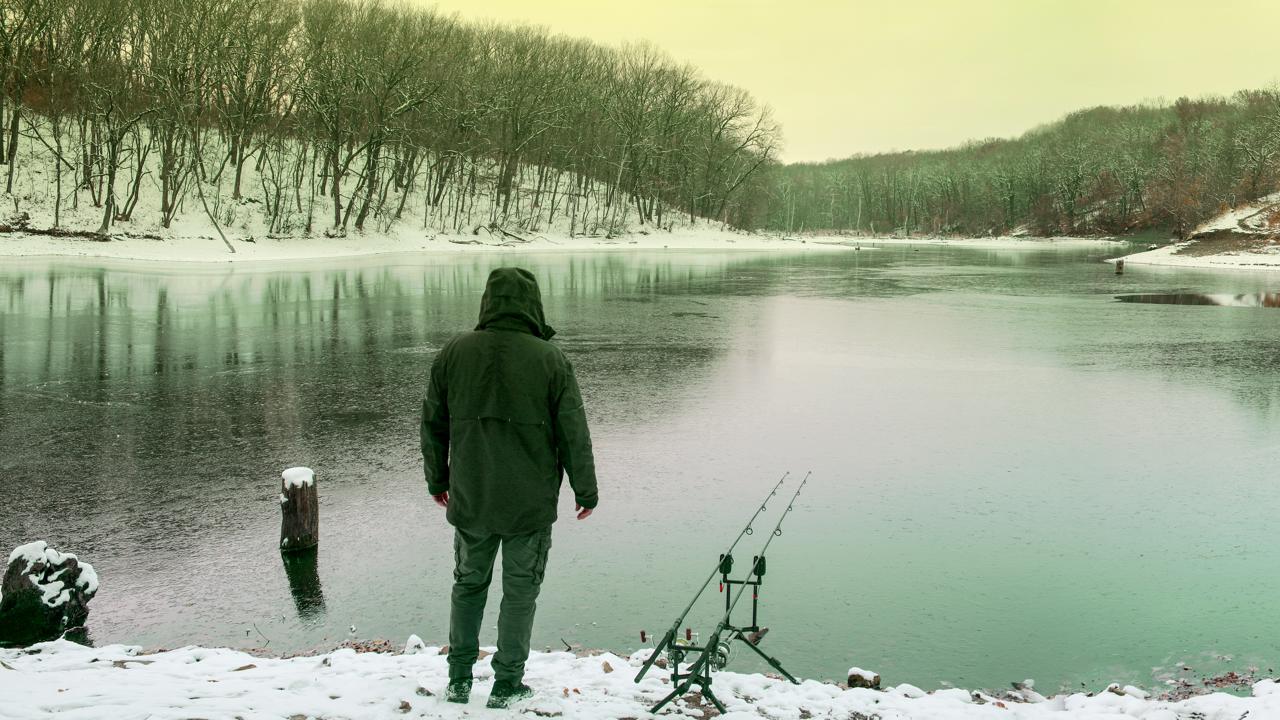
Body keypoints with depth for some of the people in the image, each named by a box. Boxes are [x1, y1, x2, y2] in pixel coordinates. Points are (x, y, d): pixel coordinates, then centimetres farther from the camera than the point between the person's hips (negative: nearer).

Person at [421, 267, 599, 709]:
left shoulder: (454, 353, -3)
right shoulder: (550, 359, -12)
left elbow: (433, 424, 7)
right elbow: (574, 434, -7)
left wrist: (437, 480, 20)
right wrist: (585, 491, 6)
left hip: (470, 501, 3)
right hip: (530, 505, -3)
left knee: (468, 584, 19)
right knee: (520, 591, 10)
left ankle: (459, 680, 25)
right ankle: (507, 685, 18)